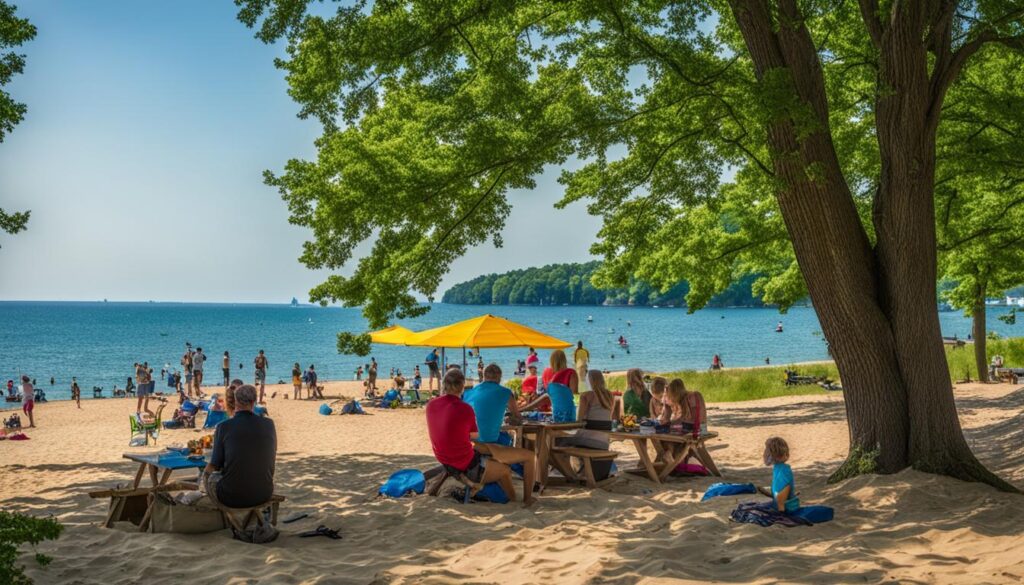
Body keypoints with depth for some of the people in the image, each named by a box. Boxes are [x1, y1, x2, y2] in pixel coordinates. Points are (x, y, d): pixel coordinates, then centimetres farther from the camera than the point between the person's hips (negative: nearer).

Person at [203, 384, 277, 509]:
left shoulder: (223, 427, -11)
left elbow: (214, 466, -2)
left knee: (208, 476, 30)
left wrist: (208, 469, 22)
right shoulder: (269, 424, -3)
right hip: (263, 494, 3)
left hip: (232, 496, -2)